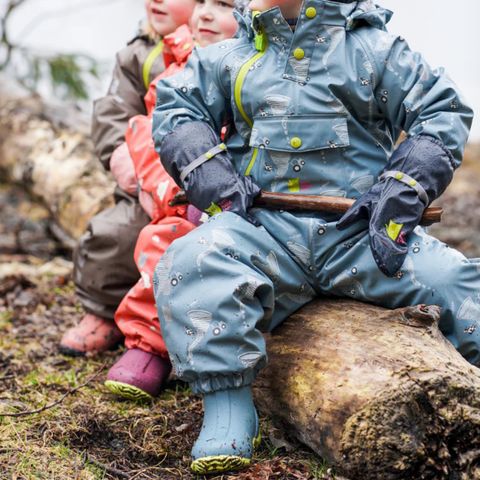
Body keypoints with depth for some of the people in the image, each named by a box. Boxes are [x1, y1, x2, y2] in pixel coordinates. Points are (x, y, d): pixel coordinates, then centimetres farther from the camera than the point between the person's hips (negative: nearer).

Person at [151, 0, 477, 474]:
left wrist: (399, 197, -7)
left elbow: (441, 113, 8)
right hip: (265, 228, 1)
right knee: (189, 264, -30)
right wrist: (220, 190, -1)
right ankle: (227, 408, -26)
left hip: (361, 229, -1)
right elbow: (176, 108, 16)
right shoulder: (231, 57, 21)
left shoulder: (374, 48, 13)